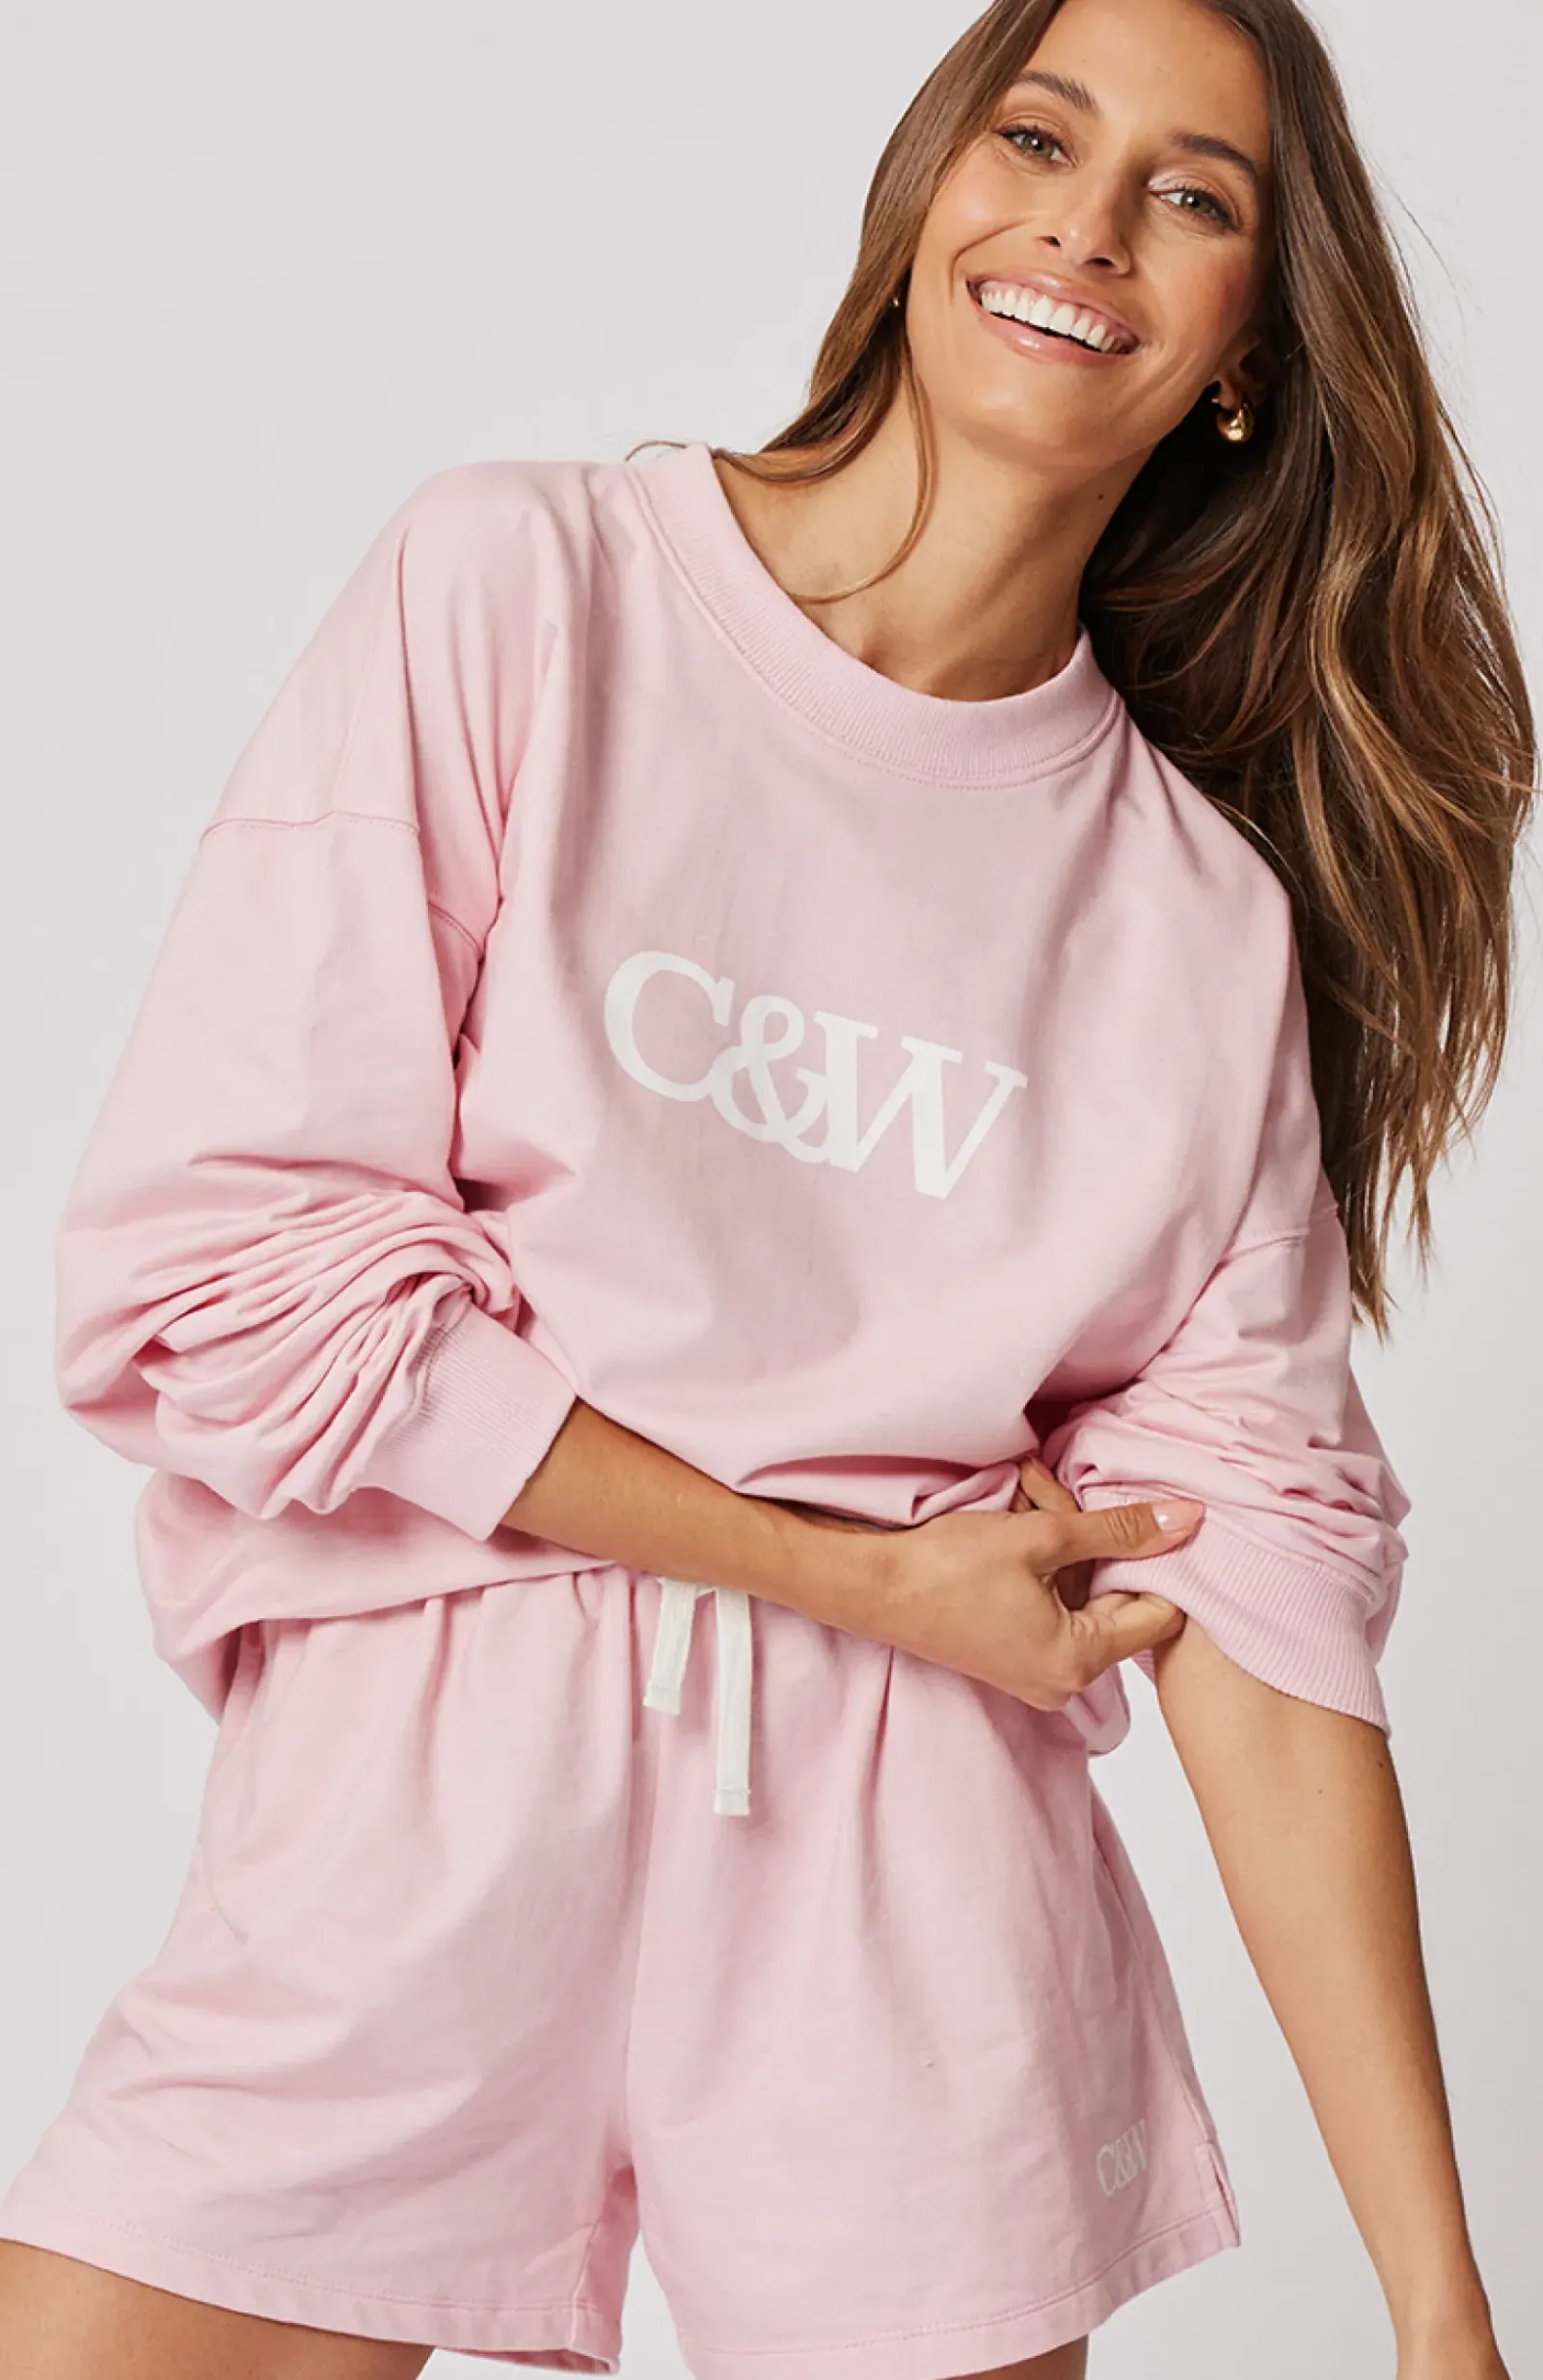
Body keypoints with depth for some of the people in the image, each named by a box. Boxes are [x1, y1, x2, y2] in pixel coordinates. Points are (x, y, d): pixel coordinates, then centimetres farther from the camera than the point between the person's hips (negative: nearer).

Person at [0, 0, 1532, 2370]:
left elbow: (1252, 1572, -1)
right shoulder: (517, 587, -4)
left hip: (912, 1848, 2)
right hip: (413, 1811, -1)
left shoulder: (1200, 913, 2)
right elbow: (215, 1258, -10)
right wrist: (863, 1575, -9)